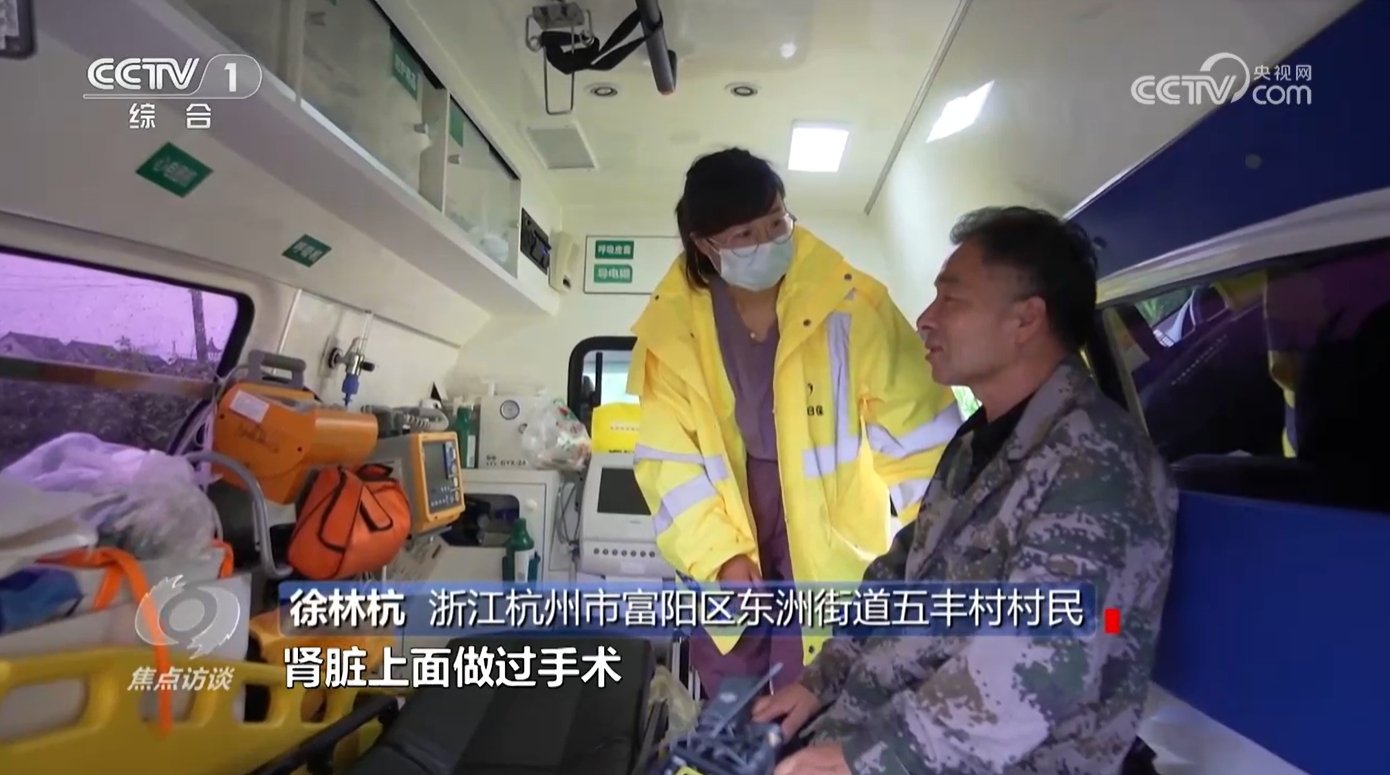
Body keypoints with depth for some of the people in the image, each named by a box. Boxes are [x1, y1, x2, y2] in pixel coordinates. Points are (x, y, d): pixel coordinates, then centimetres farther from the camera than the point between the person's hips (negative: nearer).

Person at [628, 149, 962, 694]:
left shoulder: (851, 303, -16)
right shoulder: (672, 324, -9)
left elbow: (916, 424, -13)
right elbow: (669, 457, -6)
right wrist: (719, 553, -14)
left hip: (828, 539, -2)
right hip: (724, 523, 3)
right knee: (729, 711, 20)